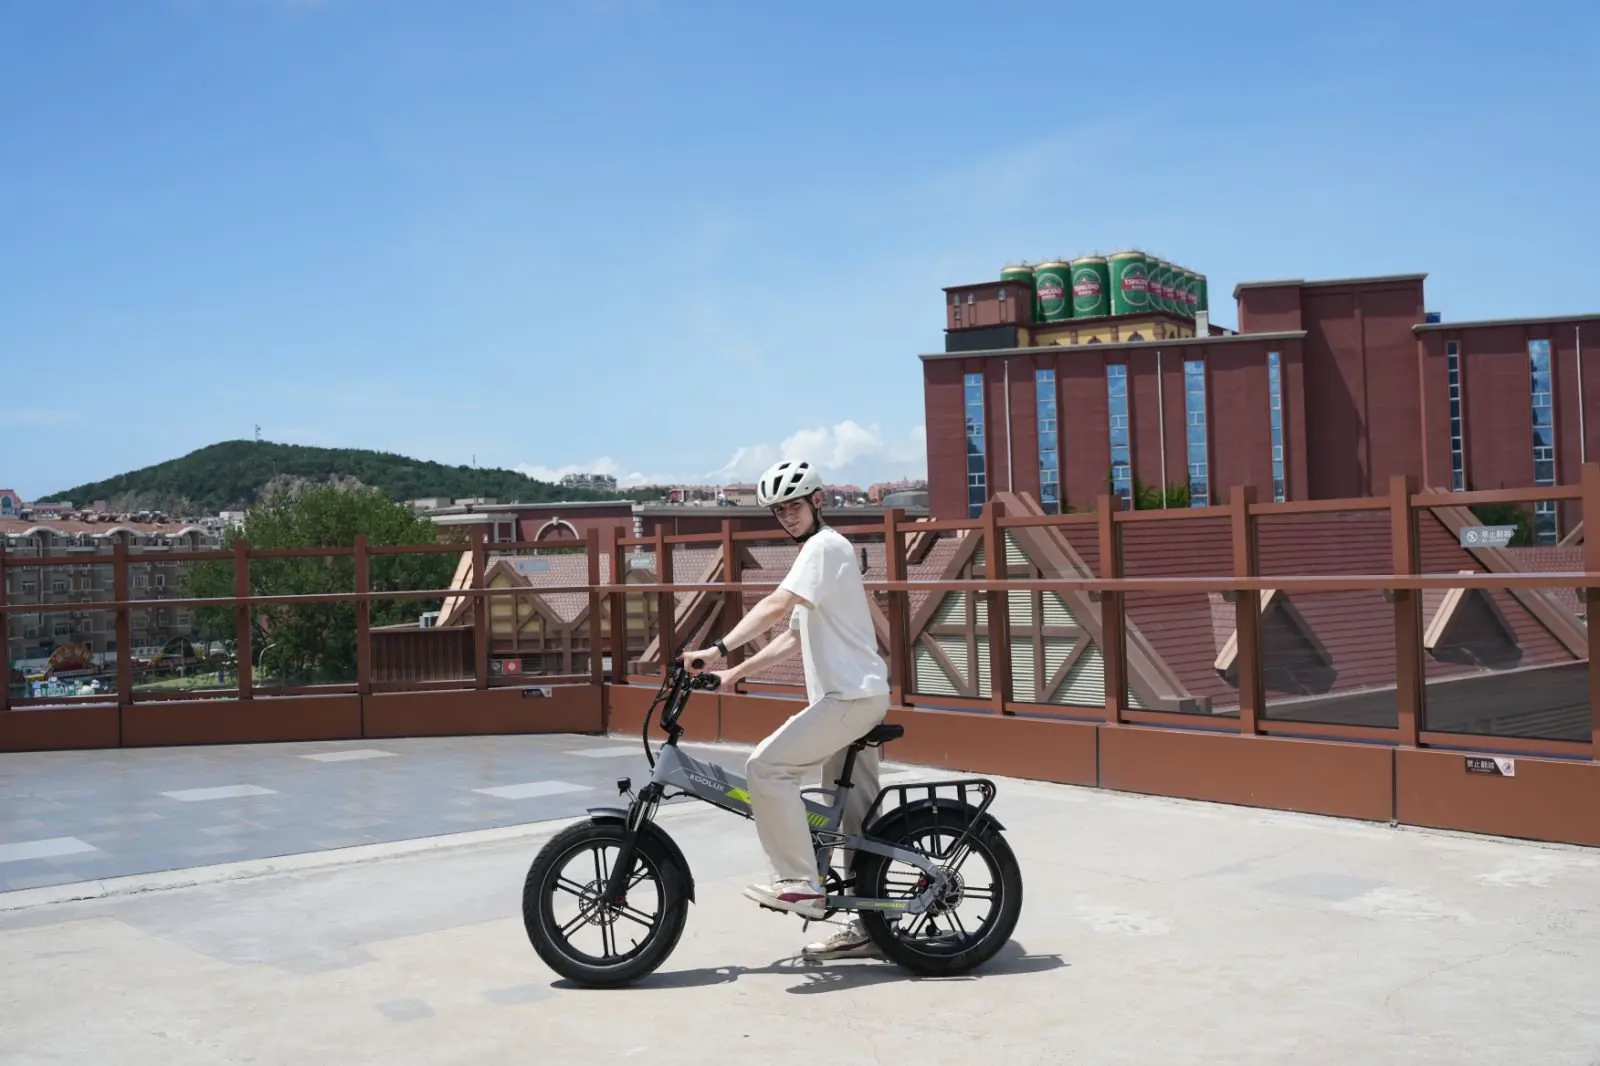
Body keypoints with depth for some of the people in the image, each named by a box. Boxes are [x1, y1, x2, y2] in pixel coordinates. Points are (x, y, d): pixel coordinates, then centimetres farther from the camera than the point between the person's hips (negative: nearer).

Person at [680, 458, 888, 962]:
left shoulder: (824, 547, -9)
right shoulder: (817, 552, 22)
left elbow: (776, 605, -25)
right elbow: (794, 637, 24)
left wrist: (718, 648, -31)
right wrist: (736, 671, 16)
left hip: (850, 695, -11)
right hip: (859, 695, 11)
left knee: (766, 766, -17)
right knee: (855, 814, 12)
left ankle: (801, 884, -12)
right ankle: (868, 928, 18)